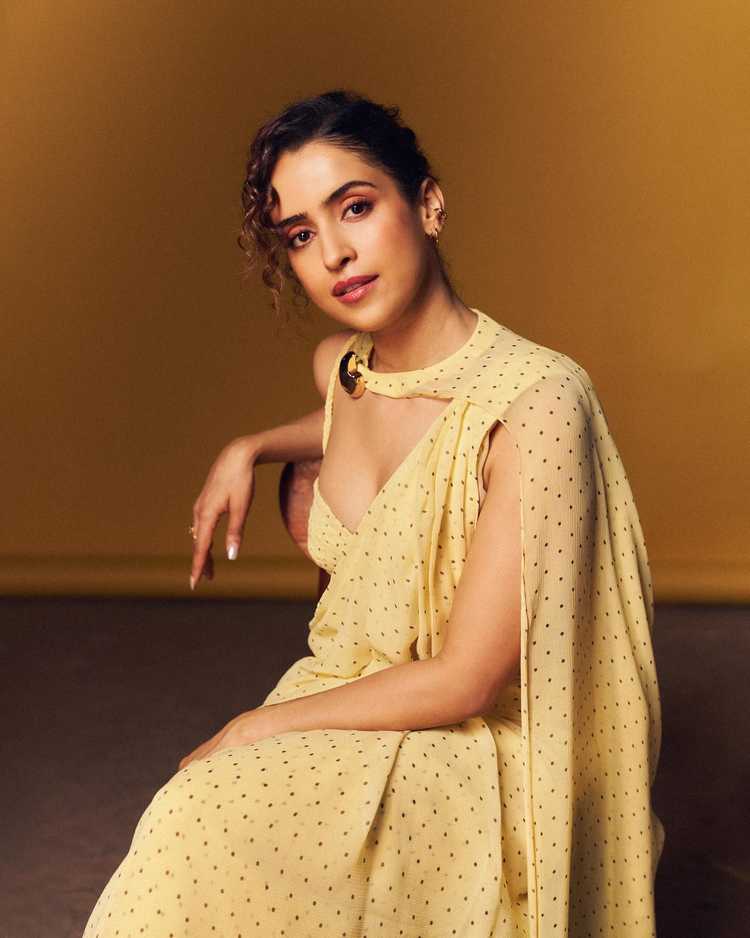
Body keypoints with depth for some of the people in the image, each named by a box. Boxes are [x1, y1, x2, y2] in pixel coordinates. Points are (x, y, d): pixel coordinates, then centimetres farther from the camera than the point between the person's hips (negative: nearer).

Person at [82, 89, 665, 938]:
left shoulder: (536, 399, -21)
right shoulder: (339, 366, 1)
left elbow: (461, 683, -20)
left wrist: (260, 726, -11)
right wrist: (249, 449, 12)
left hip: (467, 747, -6)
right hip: (341, 714, 6)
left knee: (208, 819, -28)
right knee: (191, 823, -22)